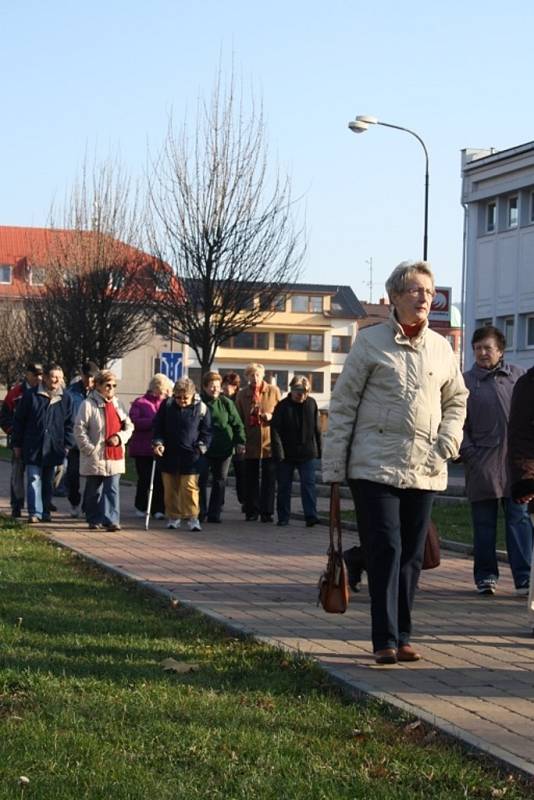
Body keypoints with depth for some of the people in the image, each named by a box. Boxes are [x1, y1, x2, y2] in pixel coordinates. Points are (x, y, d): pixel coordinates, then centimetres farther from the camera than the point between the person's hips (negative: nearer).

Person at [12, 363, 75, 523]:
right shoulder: (31, 396, -3)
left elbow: (69, 424, 10)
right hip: (33, 447, -3)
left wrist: (67, 445, 3)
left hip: (54, 448, 3)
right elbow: (18, 420, 2)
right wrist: (17, 444, 1)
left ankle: (45, 511, 21)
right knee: (34, 480, -6)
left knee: (48, 482, 11)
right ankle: (35, 512, -6)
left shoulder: (66, 399, 5)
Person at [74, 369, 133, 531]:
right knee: (94, 491, 9)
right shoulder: (88, 404, -5)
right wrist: (90, 449, -13)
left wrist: (120, 437, -5)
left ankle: (111, 519, -6)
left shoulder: (117, 404, 12)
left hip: (115, 455, 4)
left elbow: (129, 426, 15)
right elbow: (79, 429, -7)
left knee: (112, 489, -5)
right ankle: (93, 520, 22)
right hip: (95, 457, -4)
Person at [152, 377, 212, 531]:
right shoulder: (167, 405, 1)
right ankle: (173, 517, 20)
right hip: (169, 454, 2)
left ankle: (192, 517, 2)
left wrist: (202, 446, -5)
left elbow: (206, 431, 5)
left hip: (190, 455, -2)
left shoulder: (201, 408, -4)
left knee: (190, 488, -6)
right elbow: (157, 426, 9)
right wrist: (158, 442, -4)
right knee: (170, 488, 8)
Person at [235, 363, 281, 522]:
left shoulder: (274, 391, 5)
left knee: (269, 480, 1)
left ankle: (267, 512, 6)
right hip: (250, 443, 1)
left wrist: (271, 416, -12)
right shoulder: (242, 394, 7)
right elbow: (239, 419, 9)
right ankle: (251, 511, 12)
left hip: (269, 443, -1)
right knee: (251, 480, 5)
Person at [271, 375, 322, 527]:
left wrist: (319, 449, 8)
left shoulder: (311, 404, 1)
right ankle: (283, 517, 16)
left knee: (309, 484, -6)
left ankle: (311, 516, -8)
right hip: (286, 454, -1)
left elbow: (317, 428, 9)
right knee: (284, 486, 8)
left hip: (307, 453, 1)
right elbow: (275, 430, -10)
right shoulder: (282, 406, -7)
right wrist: (278, 452, -17)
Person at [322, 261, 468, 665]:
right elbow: (343, 404, -1)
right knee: (385, 552, -8)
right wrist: (334, 467, -4)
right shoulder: (371, 342, -2)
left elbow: (457, 400, 21)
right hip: (375, 466, -4)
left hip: (424, 470, 4)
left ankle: (402, 636, 19)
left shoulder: (441, 347, 9)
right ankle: (386, 640, -4)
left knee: (412, 556, 9)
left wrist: (448, 443, 3)